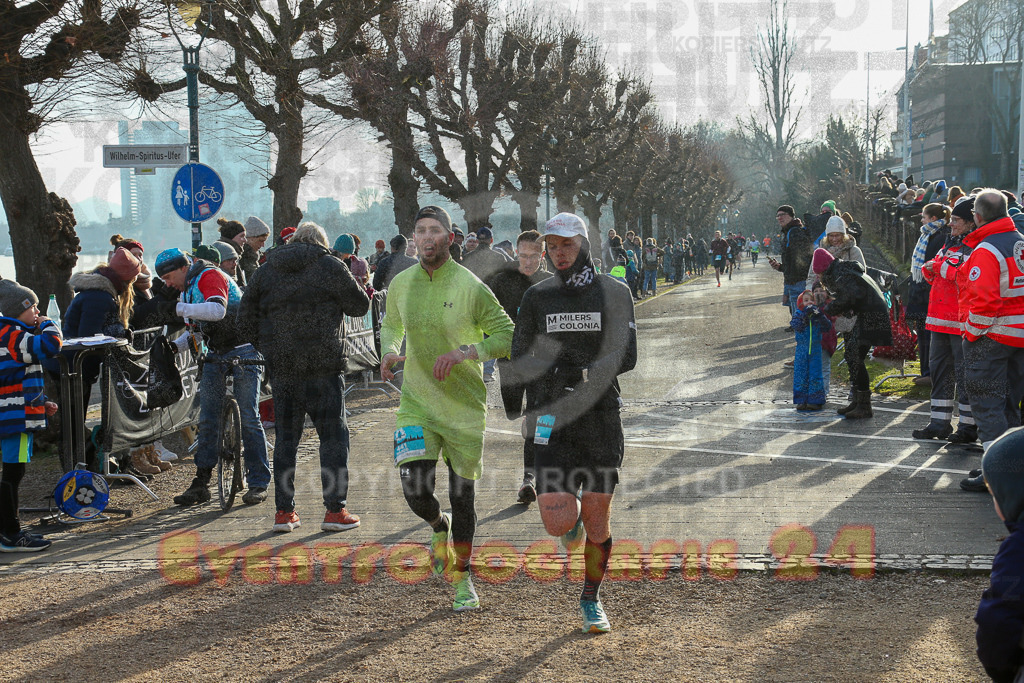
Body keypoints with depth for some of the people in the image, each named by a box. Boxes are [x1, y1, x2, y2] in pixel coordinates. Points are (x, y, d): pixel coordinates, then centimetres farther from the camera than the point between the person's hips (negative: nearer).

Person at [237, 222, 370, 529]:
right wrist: (357, 285, 23)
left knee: (285, 437, 11)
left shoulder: (265, 271, 11)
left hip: (280, 367, 4)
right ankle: (335, 509, 0)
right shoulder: (329, 266, -1)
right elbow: (359, 306, 4)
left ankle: (283, 511, 10)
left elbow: (246, 322, 10)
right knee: (334, 435, 3)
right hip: (323, 366, -4)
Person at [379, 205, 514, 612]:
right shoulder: (401, 284, 2)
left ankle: (461, 578, 23)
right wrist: (388, 352, 0)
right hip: (416, 403, 2)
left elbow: (507, 337, -7)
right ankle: (439, 527, 24)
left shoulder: (470, 286, -10)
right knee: (415, 490, -12)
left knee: (462, 498, 4)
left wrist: (464, 352, -21)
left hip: (464, 407, -2)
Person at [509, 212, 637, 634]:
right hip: (554, 418, 1)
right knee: (557, 520, -11)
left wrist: (584, 373, -21)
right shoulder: (537, 297, 7)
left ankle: (591, 600, 24)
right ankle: (572, 512, 26)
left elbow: (626, 357, -5)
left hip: (601, 415, -1)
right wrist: (546, 379, -13)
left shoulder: (613, 293, 2)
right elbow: (520, 358, 8)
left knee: (597, 521, 2)